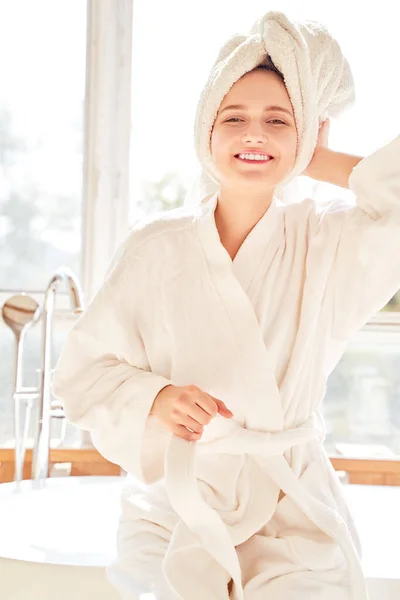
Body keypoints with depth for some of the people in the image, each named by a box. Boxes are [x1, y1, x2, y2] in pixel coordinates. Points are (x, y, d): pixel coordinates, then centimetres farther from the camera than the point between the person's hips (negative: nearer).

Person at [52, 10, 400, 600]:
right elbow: (83, 368, 3)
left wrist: (320, 162, -5)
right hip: (174, 502, 0)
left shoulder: (329, 245, -1)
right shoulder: (155, 248, -2)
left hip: (293, 509, 1)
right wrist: (152, 400, -15)